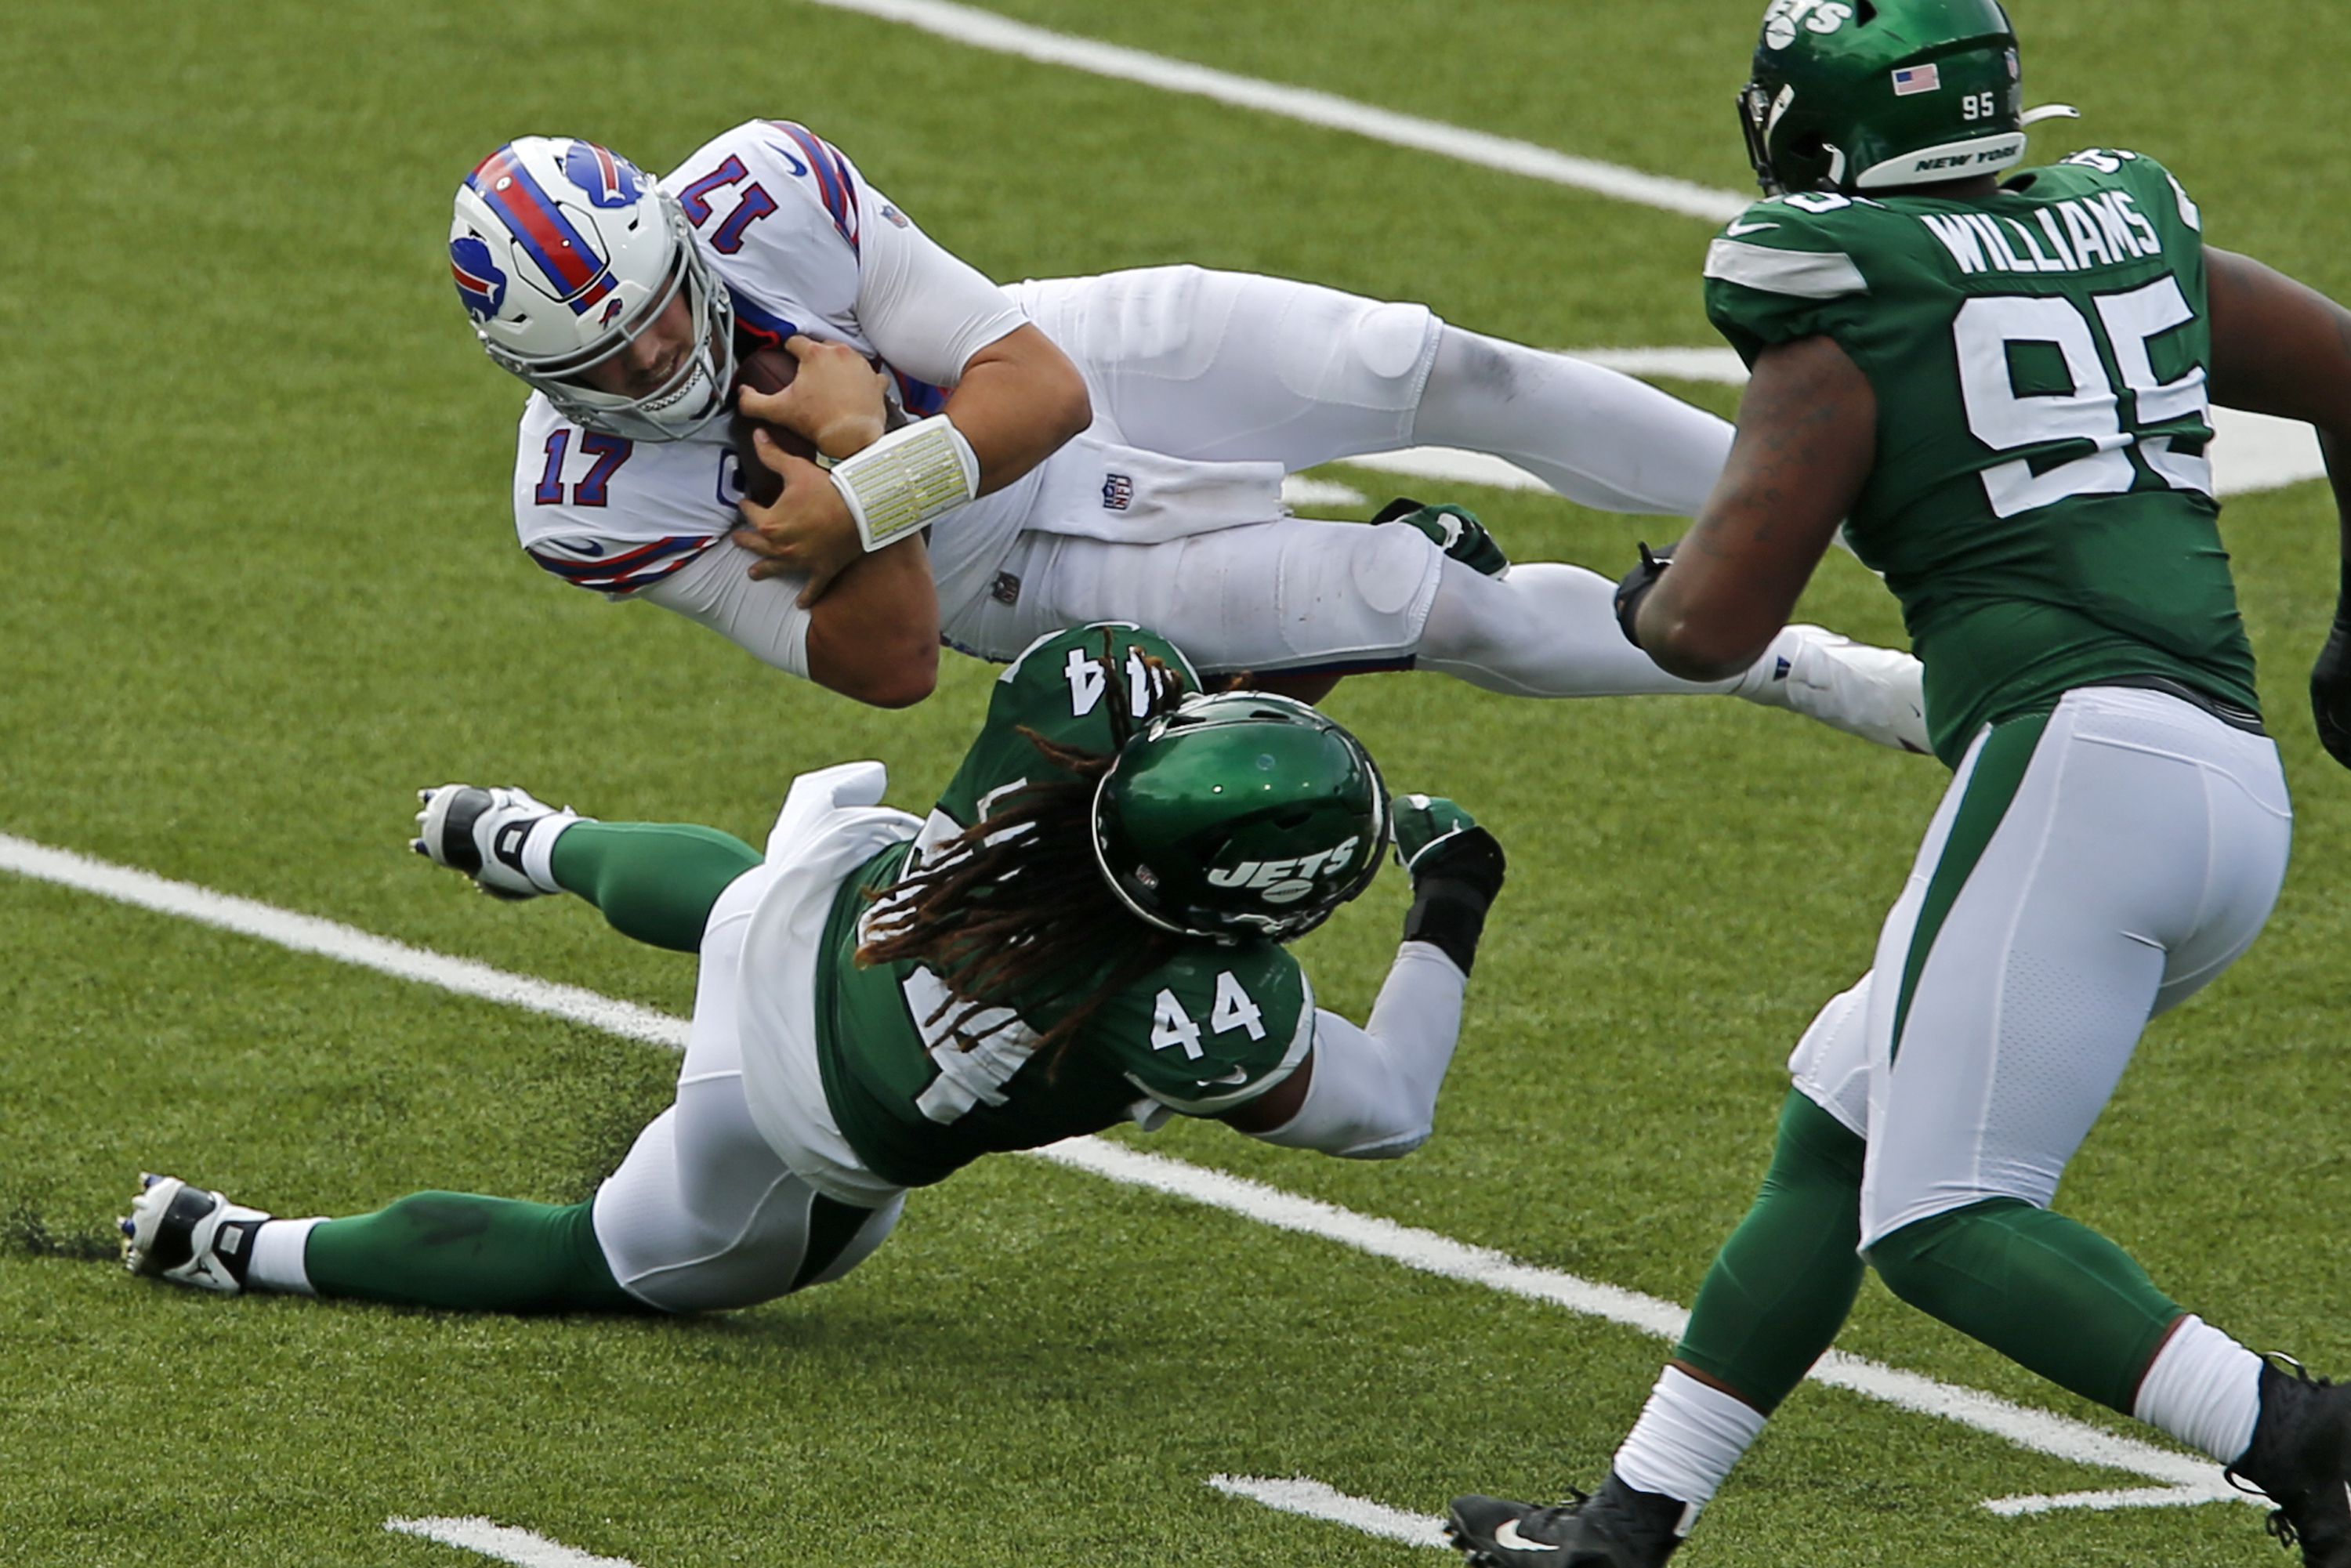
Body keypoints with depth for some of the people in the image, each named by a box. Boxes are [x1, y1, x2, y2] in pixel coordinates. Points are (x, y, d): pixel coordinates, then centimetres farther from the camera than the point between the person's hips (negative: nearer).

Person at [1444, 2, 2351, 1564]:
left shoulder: (1845, 333, 0)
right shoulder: (2132, 236, 18)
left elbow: (1709, 630, -1)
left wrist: (1642, 601, 22)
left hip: (2076, 755, -8)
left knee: (1942, 1223, -7)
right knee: (1836, 1137, 18)